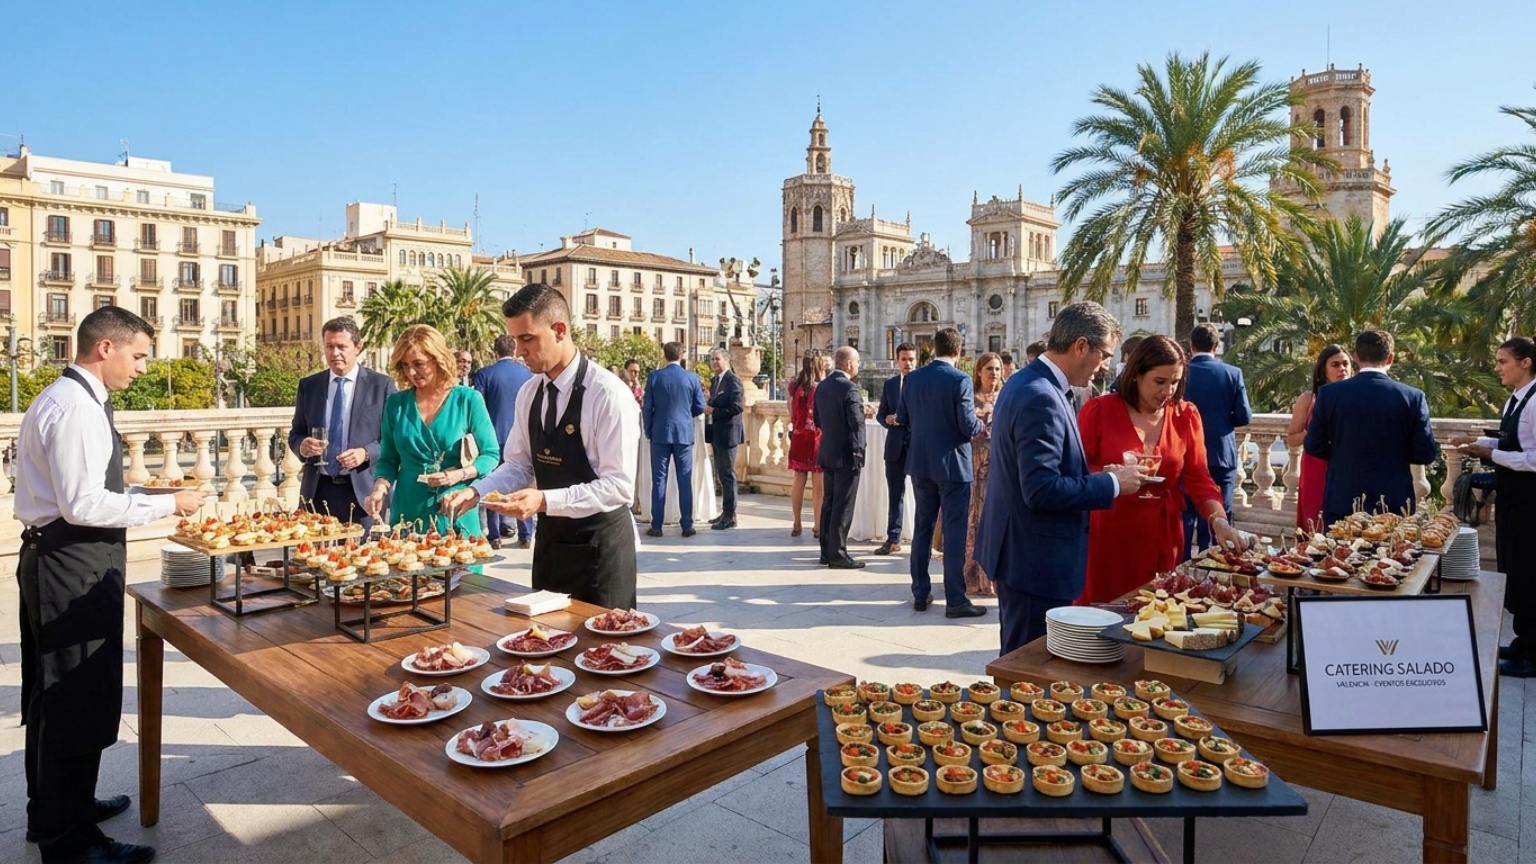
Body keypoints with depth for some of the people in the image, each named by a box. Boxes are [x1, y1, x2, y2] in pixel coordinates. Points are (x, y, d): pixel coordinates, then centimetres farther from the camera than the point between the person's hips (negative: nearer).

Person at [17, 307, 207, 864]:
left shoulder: (67, 398, 14)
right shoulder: (76, 407, -19)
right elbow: (82, 503, -25)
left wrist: (149, 494, 14)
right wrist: (167, 503, -17)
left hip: (58, 560, 11)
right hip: (74, 564, -11)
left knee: (54, 693, 21)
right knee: (79, 698, -1)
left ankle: (53, 809, 37)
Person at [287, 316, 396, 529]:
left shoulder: (381, 385, 0)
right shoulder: (308, 385, 11)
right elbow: (295, 433, 17)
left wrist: (366, 453, -16)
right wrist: (302, 445, -6)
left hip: (363, 490, -3)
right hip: (318, 490, 3)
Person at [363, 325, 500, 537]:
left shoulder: (468, 400, -3)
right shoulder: (396, 404, 6)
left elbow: (490, 455, -1)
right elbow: (388, 460, 11)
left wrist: (459, 475, -16)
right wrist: (380, 488, -7)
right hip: (408, 514, 2)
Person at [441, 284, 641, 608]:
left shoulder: (609, 394, -20)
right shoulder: (529, 394, 3)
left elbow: (619, 486, -23)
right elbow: (518, 466, 10)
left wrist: (545, 500, -31)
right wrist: (476, 491, -8)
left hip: (600, 544, -7)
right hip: (549, 538, 7)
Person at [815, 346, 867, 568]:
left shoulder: (822, 386, 8)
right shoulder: (850, 388, -17)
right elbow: (857, 424, -19)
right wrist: (858, 453, -13)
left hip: (827, 452, 8)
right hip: (846, 454, -8)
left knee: (828, 503, 14)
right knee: (843, 507, -2)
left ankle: (827, 551, 20)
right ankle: (837, 554, 3)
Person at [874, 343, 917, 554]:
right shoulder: (889, 384, 10)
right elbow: (880, 414, 12)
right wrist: (888, 419, -10)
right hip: (895, 446, 4)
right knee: (895, 495, 11)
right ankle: (893, 539, 19)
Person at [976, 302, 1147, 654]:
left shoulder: (1024, 381, 9)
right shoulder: (1042, 398, -23)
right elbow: (1041, 490, -27)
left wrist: (1097, 476, 9)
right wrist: (1112, 483, -16)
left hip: (1021, 551, 11)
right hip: (1037, 560, -10)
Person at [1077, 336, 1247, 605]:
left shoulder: (1186, 415, 6)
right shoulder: (1099, 410, -3)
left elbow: (1198, 478, 6)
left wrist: (1219, 521, -8)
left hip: (1163, 537, 3)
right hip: (1108, 535, -3)